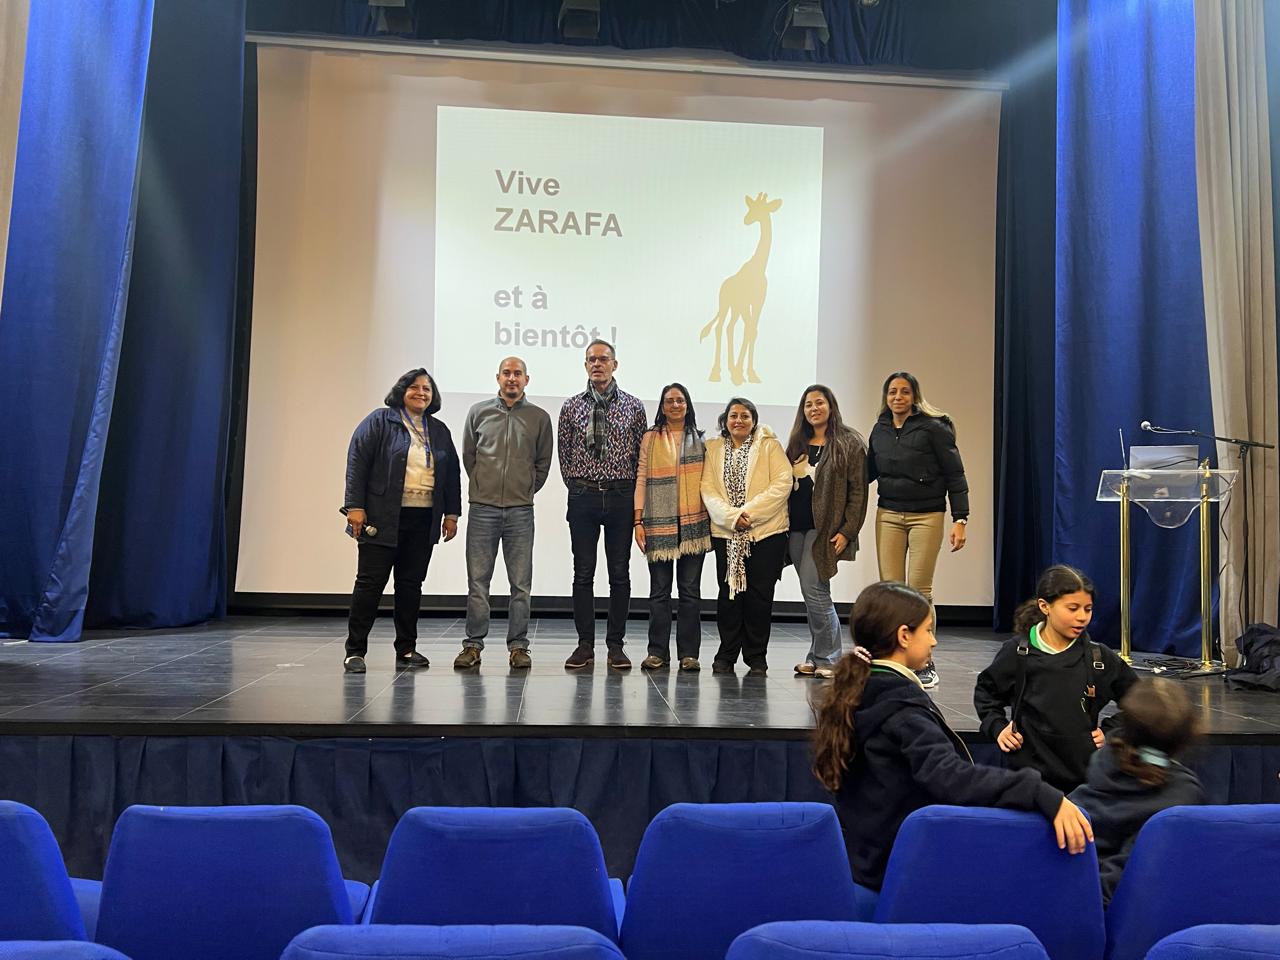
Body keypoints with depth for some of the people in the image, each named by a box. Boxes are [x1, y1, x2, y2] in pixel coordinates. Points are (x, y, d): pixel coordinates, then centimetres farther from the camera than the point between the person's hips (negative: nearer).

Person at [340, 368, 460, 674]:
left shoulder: (439, 431, 16)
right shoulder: (379, 420, 1)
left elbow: (452, 474, 17)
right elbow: (357, 462, -6)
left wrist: (451, 513, 10)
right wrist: (355, 506, -13)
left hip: (423, 520, 5)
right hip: (383, 519, -4)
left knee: (411, 584, 9)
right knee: (370, 582, -2)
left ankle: (406, 649, 17)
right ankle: (355, 651, 4)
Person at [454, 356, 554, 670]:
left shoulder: (539, 417, 7)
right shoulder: (478, 412, 9)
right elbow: (468, 455, 16)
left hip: (520, 511, 0)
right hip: (483, 508, 0)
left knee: (521, 584, 2)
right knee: (478, 580, 3)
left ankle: (518, 646, 9)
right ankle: (473, 645, 10)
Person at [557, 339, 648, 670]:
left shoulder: (633, 406, 4)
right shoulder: (572, 407, 5)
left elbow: (641, 453, 7)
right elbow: (564, 453, 10)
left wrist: (630, 491, 4)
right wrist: (577, 487, 5)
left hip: (621, 496, 0)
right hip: (583, 496, 0)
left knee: (620, 574, 4)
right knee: (583, 573, 3)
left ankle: (616, 645, 12)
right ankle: (585, 645, 11)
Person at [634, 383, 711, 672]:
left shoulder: (699, 440, 10)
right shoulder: (650, 439, 9)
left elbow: (708, 481, 9)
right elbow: (642, 479, 5)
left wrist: (711, 517, 1)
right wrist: (638, 521, -2)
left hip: (693, 524, 0)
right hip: (659, 524, 0)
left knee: (690, 590, 3)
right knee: (660, 590, 4)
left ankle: (688, 653, 8)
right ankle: (658, 652, 10)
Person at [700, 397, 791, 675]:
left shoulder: (770, 446, 4)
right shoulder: (713, 449, 10)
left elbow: (782, 483, -7)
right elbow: (708, 489, 1)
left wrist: (750, 512, -15)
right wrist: (732, 516, -15)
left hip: (766, 530, -2)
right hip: (726, 532, 2)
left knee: (759, 595, 1)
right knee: (729, 593, 4)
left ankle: (756, 658, 11)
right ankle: (726, 655, 15)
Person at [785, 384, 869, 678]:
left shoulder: (850, 443, -3)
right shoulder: (798, 444, 16)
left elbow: (858, 491, -7)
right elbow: (785, 484, 17)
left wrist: (847, 531, -14)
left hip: (825, 529, -6)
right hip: (797, 527, 6)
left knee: (814, 590, -10)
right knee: (813, 593, 9)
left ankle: (826, 658, 1)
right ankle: (819, 656, 17)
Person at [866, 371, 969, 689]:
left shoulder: (932, 427, -5)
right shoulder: (879, 430, 10)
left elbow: (954, 474, -5)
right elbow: (868, 472, 22)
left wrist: (960, 519, -11)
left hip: (927, 516, -4)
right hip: (888, 515, 5)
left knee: (919, 589, -5)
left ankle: (925, 664, 6)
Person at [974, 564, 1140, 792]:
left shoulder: (1100, 657, 0)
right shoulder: (1018, 652, -3)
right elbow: (985, 690, 13)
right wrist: (997, 727, 1)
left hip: (1084, 772, 1)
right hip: (1030, 769, -1)